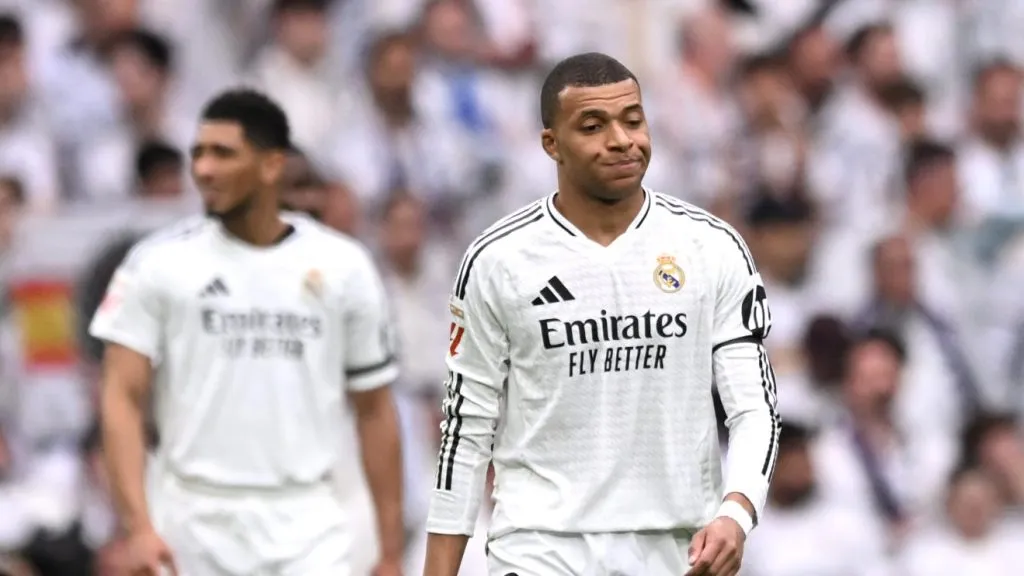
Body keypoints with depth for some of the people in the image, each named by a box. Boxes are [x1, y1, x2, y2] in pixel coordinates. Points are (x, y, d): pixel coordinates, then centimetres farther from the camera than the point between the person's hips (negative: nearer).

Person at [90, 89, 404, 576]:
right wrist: (139, 526, -18)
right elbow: (121, 397, -5)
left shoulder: (341, 265, 4)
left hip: (305, 521, 0)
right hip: (194, 519, 0)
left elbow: (374, 411, 9)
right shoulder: (160, 262, 0)